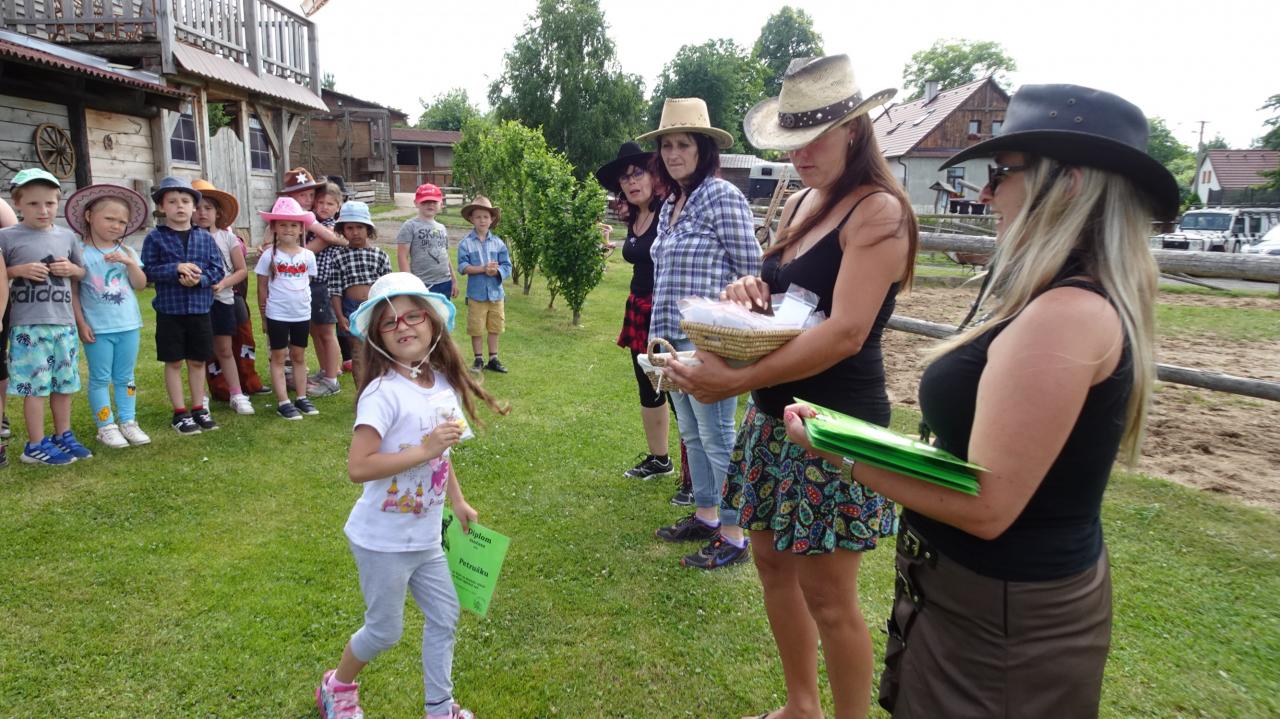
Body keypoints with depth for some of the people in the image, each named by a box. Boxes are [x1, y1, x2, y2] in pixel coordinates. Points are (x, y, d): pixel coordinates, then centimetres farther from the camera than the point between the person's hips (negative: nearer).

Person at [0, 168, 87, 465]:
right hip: (28, 325, -4)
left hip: (64, 322, 5)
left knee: (64, 383, 13)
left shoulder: (67, 236, 9)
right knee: (35, 384, -2)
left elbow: (82, 272, 20)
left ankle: (63, 436, 27)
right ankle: (35, 445, 9)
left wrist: (70, 269, 0)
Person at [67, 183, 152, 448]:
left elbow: (140, 285, 1)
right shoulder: (80, 252, -6)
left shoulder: (126, 251, 5)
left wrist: (130, 263, -14)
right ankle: (106, 426, 12)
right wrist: (81, 323, -9)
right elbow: (72, 291, -5)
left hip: (128, 325, 4)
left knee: (125, 377, 12)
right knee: (100, 378, 6)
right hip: (98, 327, -4)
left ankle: (128, 422, 20)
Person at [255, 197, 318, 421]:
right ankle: (283, 402, 8)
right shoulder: (269, 255, -6)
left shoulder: (308, 255, 1)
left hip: (302, 314, 3)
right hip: (277, 315, -3)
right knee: (278, 358, 5)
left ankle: (301, 398, 23)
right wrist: (264, 317, 0)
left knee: (299, 356, 13)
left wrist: (308, 310, 10)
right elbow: (262, 288, -1)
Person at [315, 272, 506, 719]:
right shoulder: (383, 393, -24)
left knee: (445, 616, 16)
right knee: (385, 631, 11)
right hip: (383, 541, -7)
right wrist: (424, 451, -31)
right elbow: (357, 468, -29)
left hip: (426, 538, 7)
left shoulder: (443, 384, -1)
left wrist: (458, 502, 15)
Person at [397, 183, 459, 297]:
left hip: (445, 283, 7)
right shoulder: (410, 226, -5)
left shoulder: (441, 228, 15)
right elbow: (402, 256, -10)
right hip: (422, 285, -6)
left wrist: (454, 280, 17)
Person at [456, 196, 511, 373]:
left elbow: (507, 266, -1)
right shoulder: (466, 243, -5)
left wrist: (496, 271, -21)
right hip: (476, 293, -2)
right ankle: (478, 359, 21)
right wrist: (483, 268, -24)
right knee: (476, 329, 6)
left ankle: (493, 359, 24)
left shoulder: (498, 243, 2)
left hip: (496, 292, 3)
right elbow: (462, 267, -14)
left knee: (494, 328, 12)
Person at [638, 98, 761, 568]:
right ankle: (705, 516, 32)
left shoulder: (722, 197, -12)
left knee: (717, 438, 0)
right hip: (674, 339, 9)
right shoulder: (671, 204, 13)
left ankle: (733, 536, 12)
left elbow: (750, 272, -13)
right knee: (691, 433, 17)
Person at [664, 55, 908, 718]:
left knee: (827, 598, 3)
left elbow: (845, 332, -25)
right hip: (774, 418, 8)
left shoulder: (878, 211, -15)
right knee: (774, 563, 18)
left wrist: (735, 381, -28)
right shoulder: (799, 203, 10)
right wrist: (747, 289, -8)